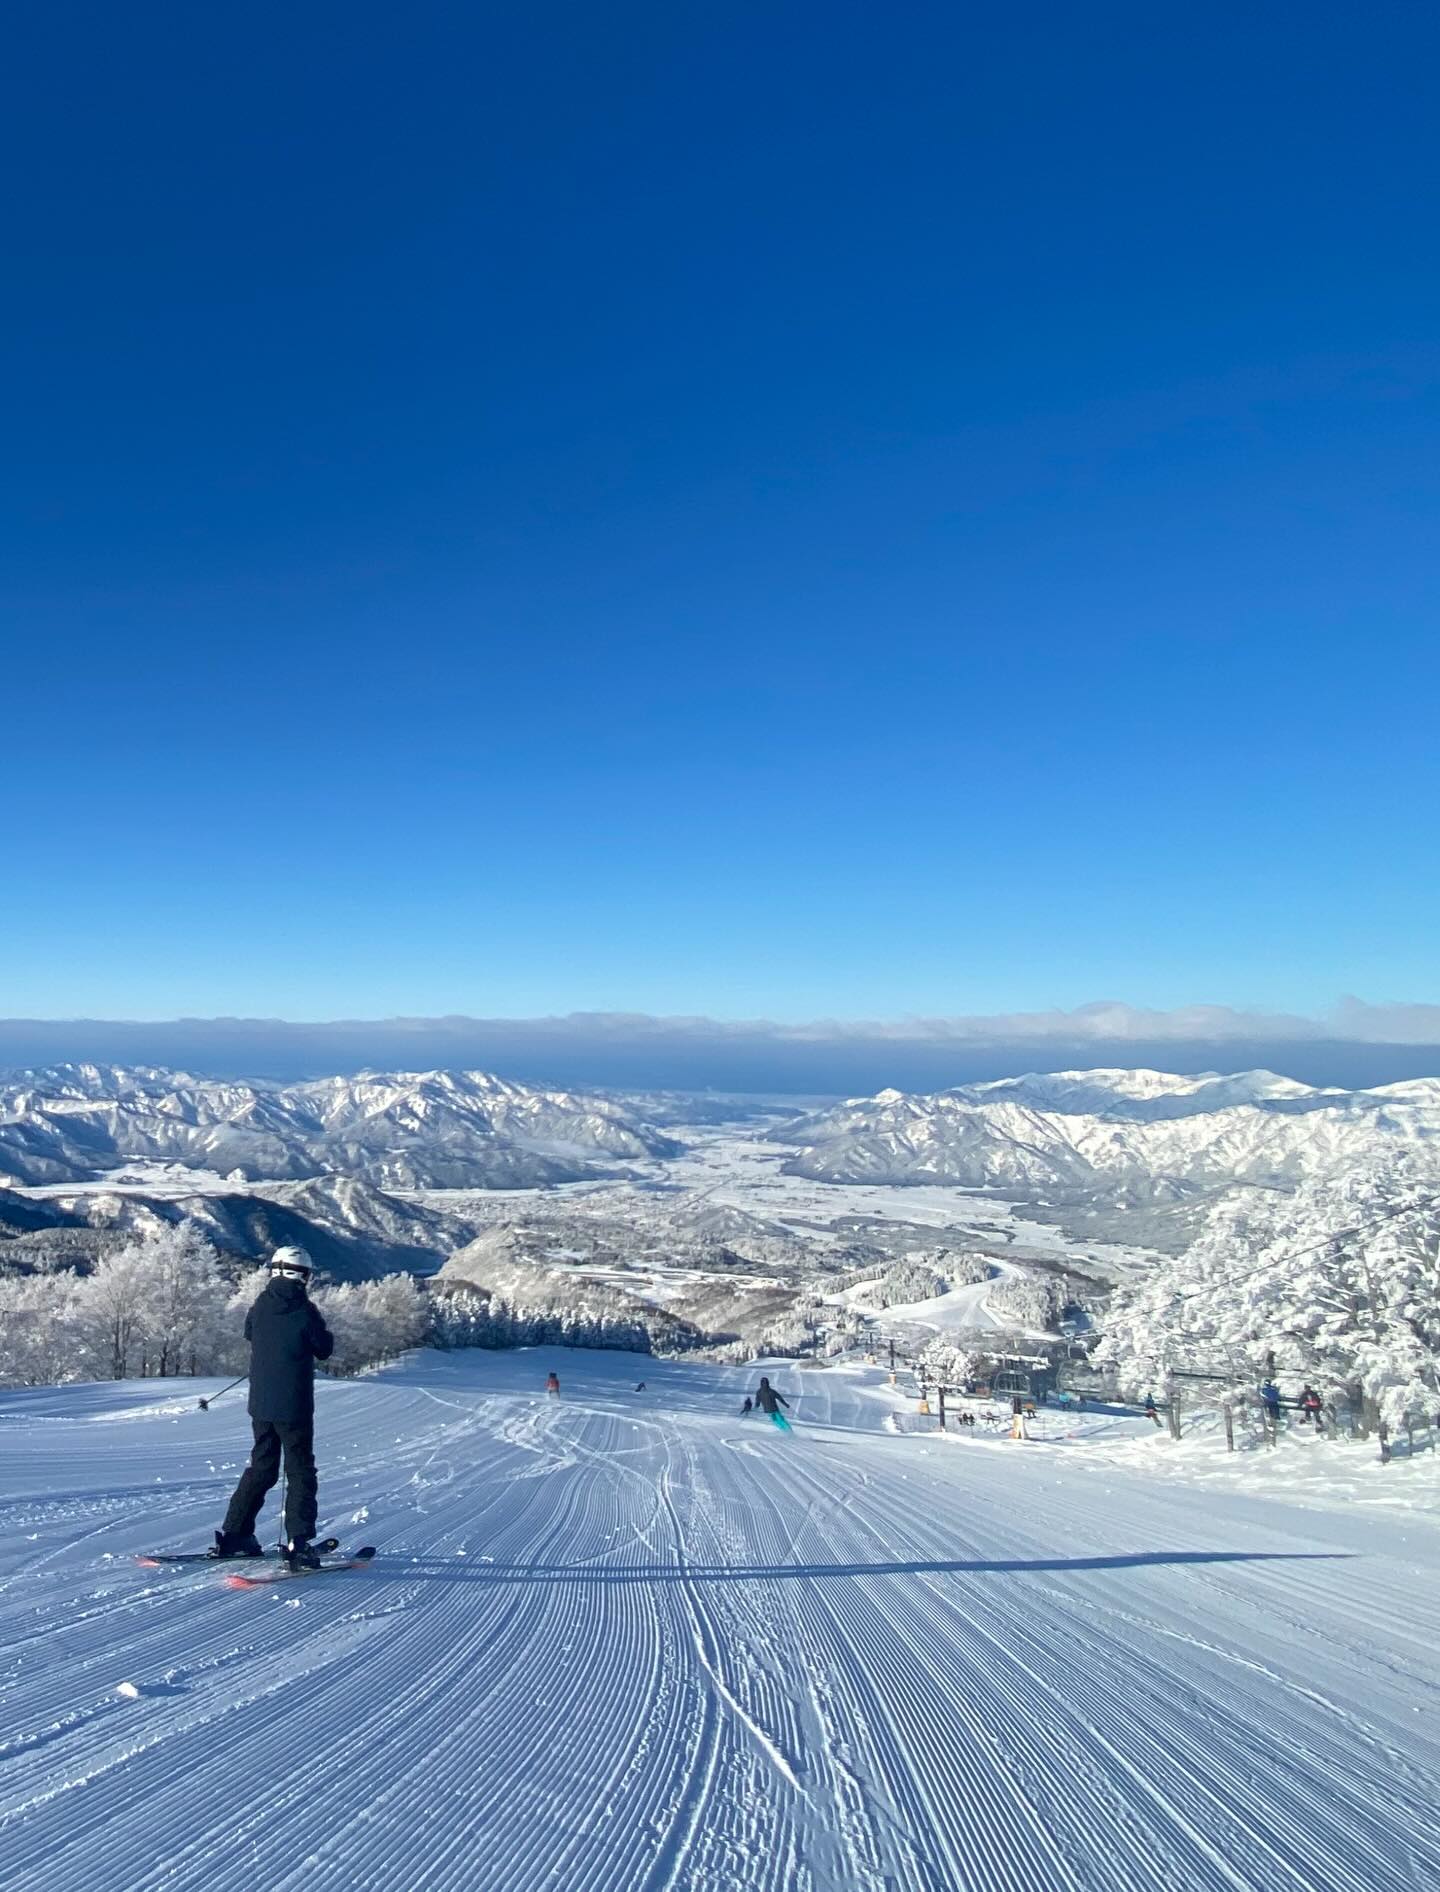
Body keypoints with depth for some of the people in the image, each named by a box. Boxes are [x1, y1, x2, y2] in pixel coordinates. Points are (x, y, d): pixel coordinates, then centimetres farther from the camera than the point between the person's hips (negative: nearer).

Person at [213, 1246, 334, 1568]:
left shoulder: (260, 1306, 0)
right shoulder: (305, 1311, -14)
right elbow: (324, 1350, -4)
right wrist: (321, 1331, 14)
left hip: (260, 1404, 5)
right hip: (294, 1406, -5)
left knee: (261, 1467, 21)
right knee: (300, 1473, 3)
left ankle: (233, 1535, 24)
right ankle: (297, 1544, -4)